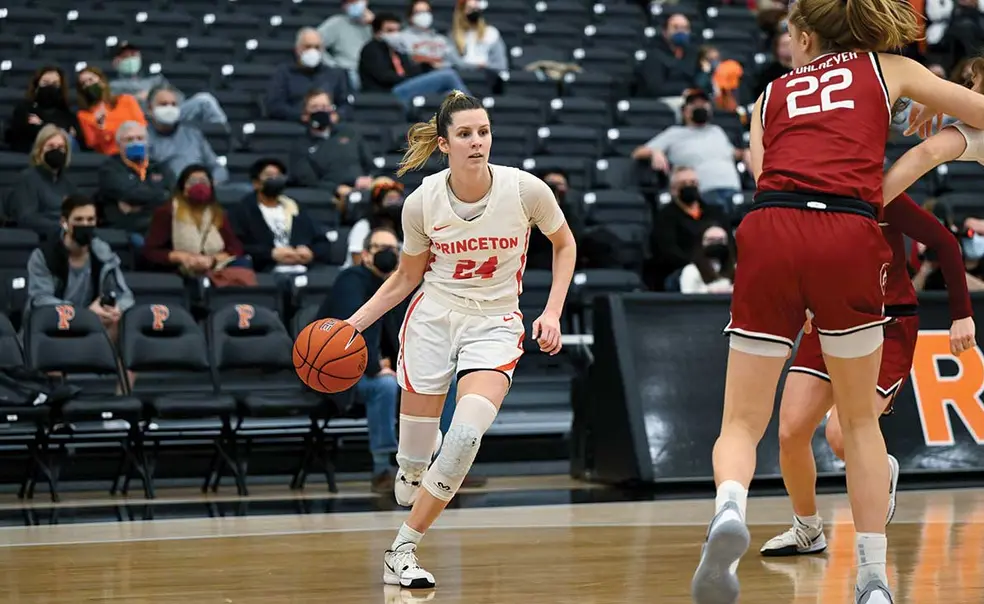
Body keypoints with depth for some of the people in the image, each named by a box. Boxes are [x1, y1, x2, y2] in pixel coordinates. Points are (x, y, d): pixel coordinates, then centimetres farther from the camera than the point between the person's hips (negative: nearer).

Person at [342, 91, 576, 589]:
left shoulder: (525, 189, -13)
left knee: (466, 434, -23)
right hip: (432, 316, 1)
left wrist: (552, 313, -4)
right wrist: (354, 323, -2)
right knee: (414, 450, -3)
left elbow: (564, 245, 6)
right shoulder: (422, 202, -9)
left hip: (495, 324, -1)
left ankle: (404, 549, -12)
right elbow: (406, 277, 7)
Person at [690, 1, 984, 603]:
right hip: (849, 239, -1)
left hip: (770, 235, 1)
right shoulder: (886, 68, 23)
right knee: (860, 421, 18)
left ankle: (729, 508, -27)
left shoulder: (770, 97, 27)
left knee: (742, 422, 6)